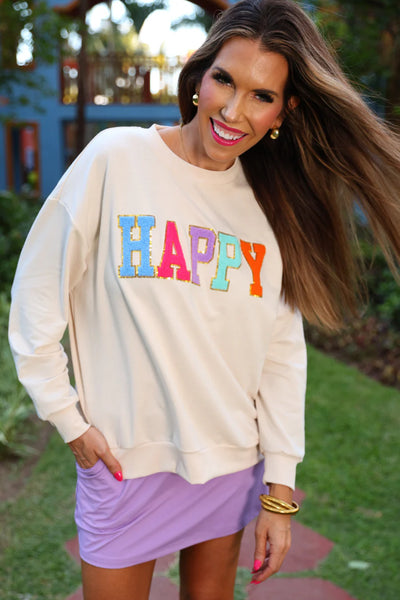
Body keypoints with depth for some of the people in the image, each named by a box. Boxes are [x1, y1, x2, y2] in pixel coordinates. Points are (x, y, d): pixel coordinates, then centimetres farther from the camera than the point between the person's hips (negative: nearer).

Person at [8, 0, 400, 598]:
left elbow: (283, 354, 1)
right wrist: (69, 419, -5)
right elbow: (37, 293, -6)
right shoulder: (117, 158, -10)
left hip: (234, 463, 3)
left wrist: (280, 486, -1)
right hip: (124, 458, -3)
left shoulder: (273, 204, 0)